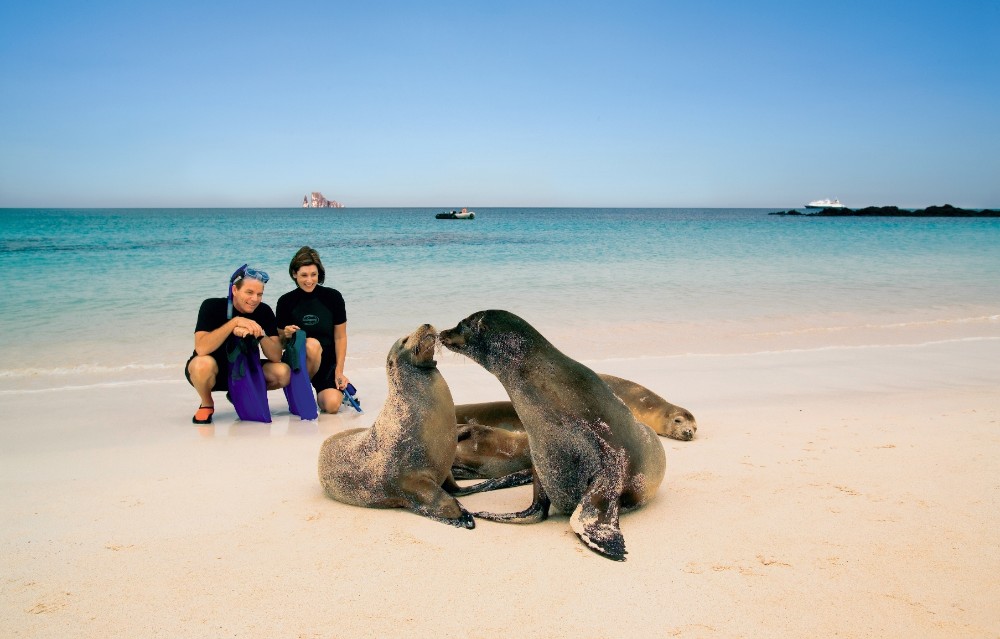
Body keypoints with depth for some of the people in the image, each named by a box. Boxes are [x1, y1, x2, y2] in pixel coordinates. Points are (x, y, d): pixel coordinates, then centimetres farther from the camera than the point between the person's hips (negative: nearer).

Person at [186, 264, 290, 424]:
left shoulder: (264, 311, -10)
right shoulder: (212, 306, -19)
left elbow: (276, 357, -16)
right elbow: (201, 349, -34)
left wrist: (260, 333, -34)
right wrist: (235, 322, -38)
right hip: (211, 372, -3)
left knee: (283, 372, -19)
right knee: (203, 364, -37)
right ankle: (207, 405, -5)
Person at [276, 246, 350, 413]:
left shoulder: (333, 297, -6)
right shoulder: (286, 302, -4)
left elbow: (340, 337, 0)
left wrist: (339, 371, -6)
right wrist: (286, 335, -18)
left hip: (327, 362, 0)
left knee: (332, 405, -24)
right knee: (312, 344, -35)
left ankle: (321, 392, 14)